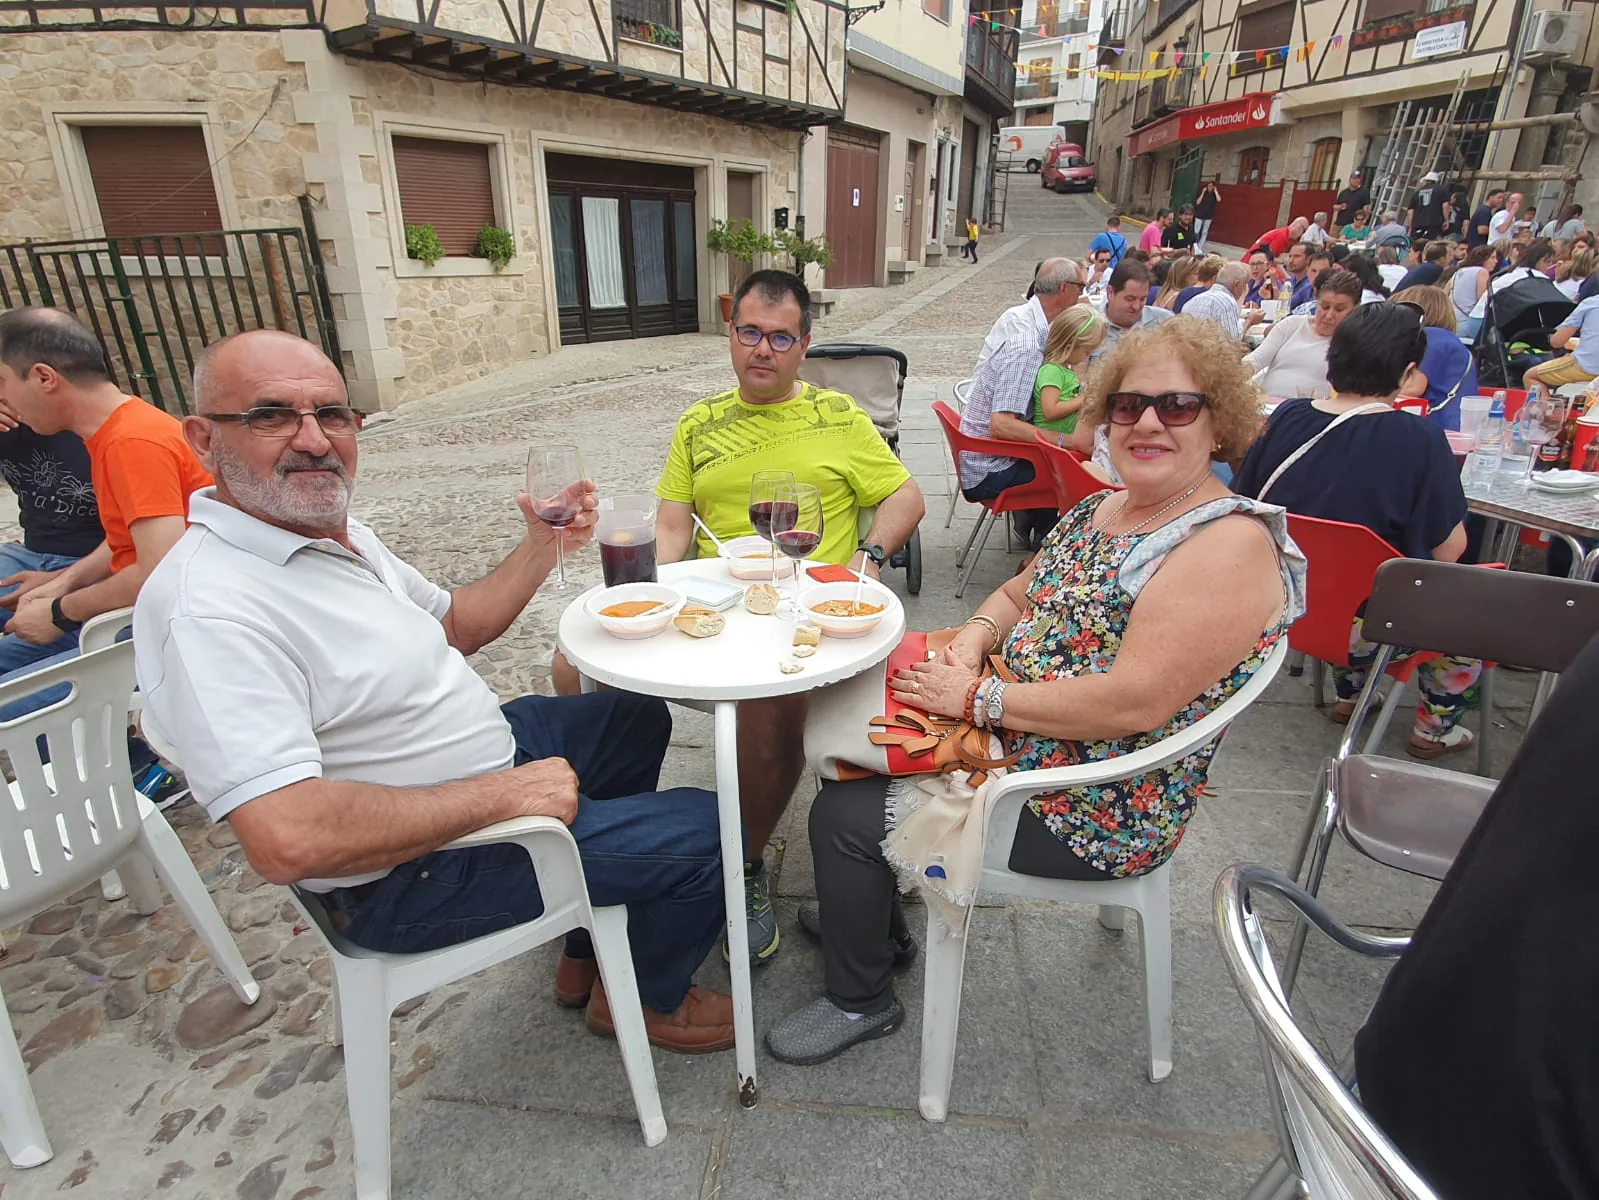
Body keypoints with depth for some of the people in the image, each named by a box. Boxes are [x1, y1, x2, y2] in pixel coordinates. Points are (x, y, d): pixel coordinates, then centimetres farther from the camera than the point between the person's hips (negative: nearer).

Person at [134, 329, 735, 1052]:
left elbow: (456, 625, 14)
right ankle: (649, 997, 22)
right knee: (701, 831, -11)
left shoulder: (339, 532, 3)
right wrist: (503, 794, -30)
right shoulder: (208, 606, -29)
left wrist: (543, 545, 0)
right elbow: (286, 840, -36)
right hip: (407, 872, -10)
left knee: (636, 717, 25)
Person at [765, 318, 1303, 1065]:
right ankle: (874, 921, 37)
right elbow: (1021, 594, 17)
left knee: (842, 814, -9)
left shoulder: (1231, 544, -21)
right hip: (1018, 743, 9)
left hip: (1090, 808, -9)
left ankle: (861, 1000, 20)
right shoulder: (1100, 512, 7)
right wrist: (974, 637, -6)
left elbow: (1135, 701, -29)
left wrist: (980, 697, -22)